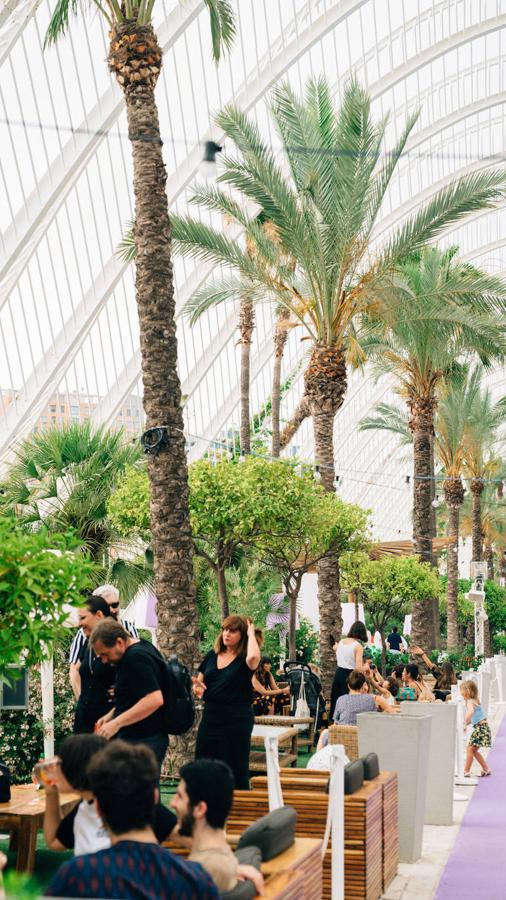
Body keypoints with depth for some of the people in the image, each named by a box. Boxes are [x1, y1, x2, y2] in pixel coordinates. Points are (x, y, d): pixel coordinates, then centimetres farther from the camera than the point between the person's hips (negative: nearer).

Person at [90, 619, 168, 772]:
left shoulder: (136, 658, -18)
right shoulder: (141, 648, 13)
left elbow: (154, 699, -27)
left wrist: (116, 723, -24)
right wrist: (110, 716, 15)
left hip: (143, 741, -10)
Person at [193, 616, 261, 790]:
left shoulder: (244, 659, -7)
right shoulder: (212, 656, 8)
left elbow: (253, 657, -33)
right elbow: (198, 682, 16)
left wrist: (251, 633, -16)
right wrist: (197, 686, -8)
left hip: (237, 719, -5)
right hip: (210, 716, 6)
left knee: (235, 770, 2)